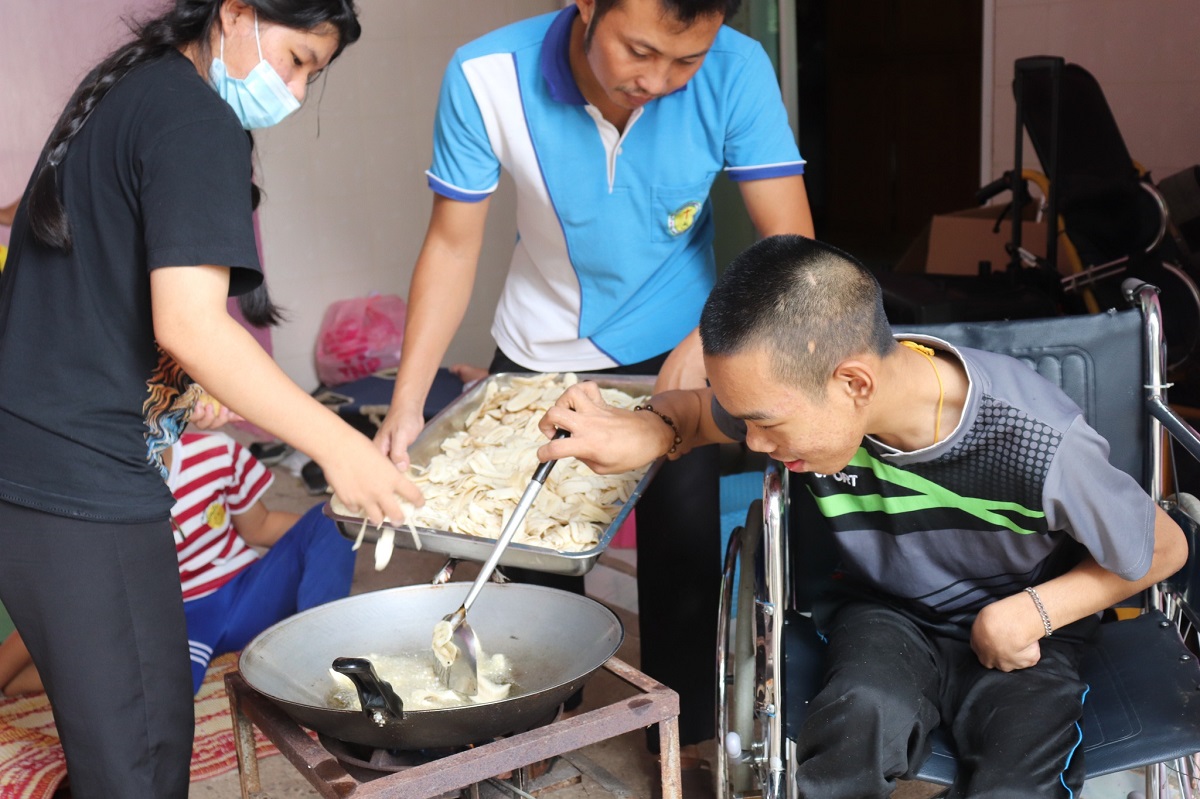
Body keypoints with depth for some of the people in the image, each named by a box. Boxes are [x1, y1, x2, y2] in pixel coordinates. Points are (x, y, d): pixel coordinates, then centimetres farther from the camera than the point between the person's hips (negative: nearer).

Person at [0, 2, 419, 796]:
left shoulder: (119, 92, 17)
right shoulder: (199, 123, -12)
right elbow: (188, 324, -23)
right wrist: (338, 445, -21)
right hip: (81, 482, -10)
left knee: (103, 728, 20)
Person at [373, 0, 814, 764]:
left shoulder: (736, 71, -25)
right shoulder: (486, 76, -25)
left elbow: (790, 241, -22)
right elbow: (453, 247, -16)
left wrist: (707, 341, -35)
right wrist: (406, 404, -20)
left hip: (675, 348, 0)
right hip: (539, 351, 1)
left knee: (684, 558, 4)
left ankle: (684, 741, 29)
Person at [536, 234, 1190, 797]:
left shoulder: (1037, 445, -29)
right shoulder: (795, 394, -19)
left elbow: (1163, 549, -8)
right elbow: (698, 410, 4)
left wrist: (1034, 611, -19)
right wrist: (647, 434, -20)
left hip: (1017, 635, -1)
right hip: (884, 611, 2)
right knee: (866, 711, -34)